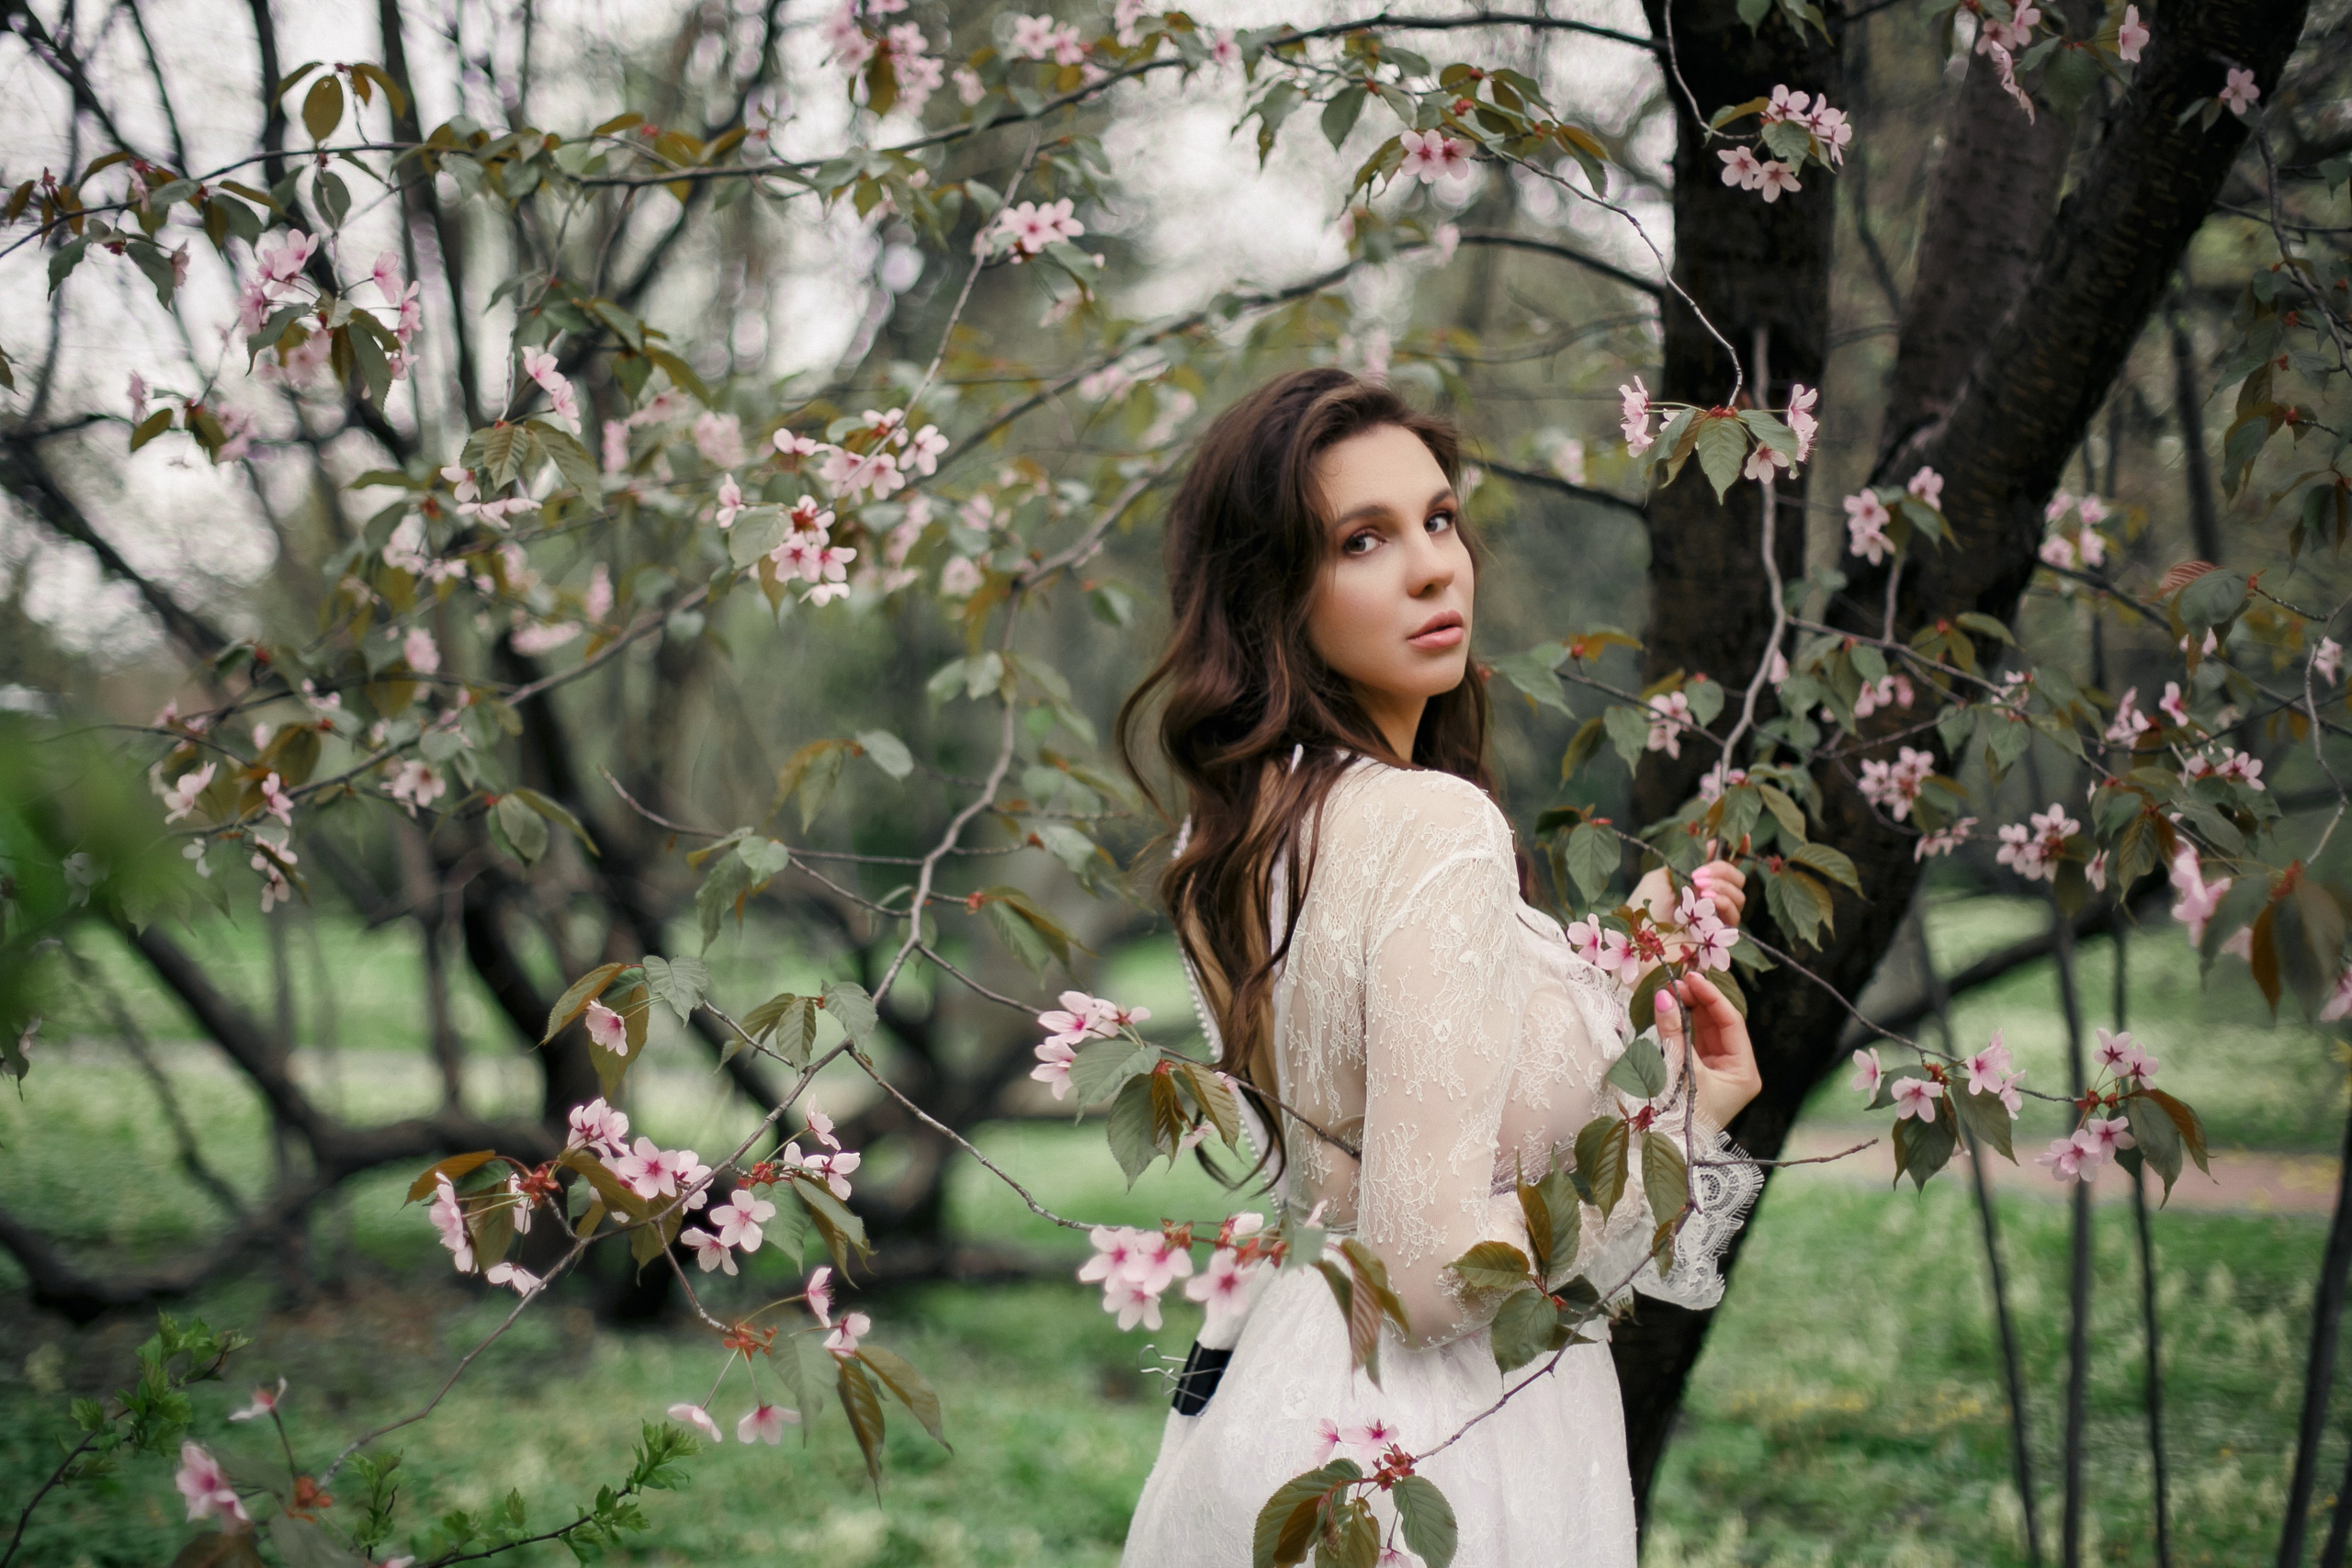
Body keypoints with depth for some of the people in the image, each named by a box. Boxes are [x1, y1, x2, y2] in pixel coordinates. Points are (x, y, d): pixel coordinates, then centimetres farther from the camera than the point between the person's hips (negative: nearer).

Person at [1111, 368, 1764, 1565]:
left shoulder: (1242, 825, 4)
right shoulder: (1434, 825, -22)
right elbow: (1433, 1263, -25)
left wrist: (1623, 964, 15)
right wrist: (1674, 1121, -12)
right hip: (1436, 1450, -9)